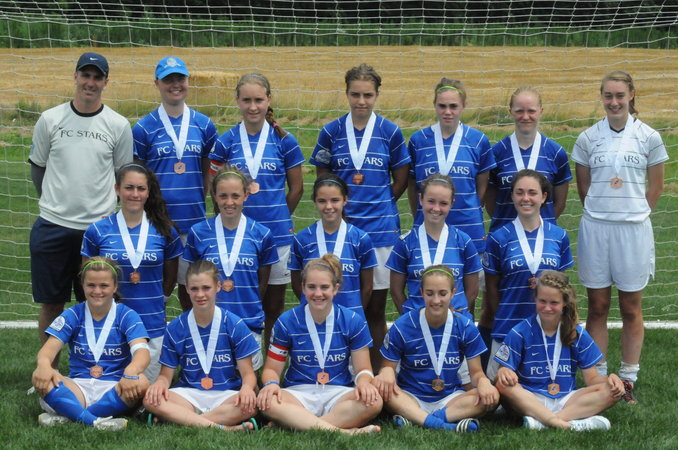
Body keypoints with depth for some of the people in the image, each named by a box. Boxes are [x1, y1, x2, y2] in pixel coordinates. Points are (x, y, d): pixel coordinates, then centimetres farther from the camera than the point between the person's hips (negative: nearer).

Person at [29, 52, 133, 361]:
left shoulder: (118, 125, 2)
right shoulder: (50, 119, 2)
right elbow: (37, 166, 13)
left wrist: (107, 210, 7)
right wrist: (55, 203, 13)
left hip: (99, 228, 0)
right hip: (53, 226, 0)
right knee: (51, 304, 6)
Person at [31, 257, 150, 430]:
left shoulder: (127, 316, 1)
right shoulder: (72, 315, 6)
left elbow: (142, 351, -14)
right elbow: (51, 346, -7)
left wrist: (131, 371, -39)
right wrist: (43, 363, -34)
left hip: (114, 390, -1)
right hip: (78, 387, 1)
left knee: (141, 382, -35)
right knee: (41, 378, -27)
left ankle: (68, 415, -28)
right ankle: (95, 421, -39)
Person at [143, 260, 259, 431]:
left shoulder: (235, 325, 1)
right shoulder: (175, 328, 5)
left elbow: (247, 373, 0)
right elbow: (167, 374, 7)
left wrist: (247, 388, -24)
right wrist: (160, 383, -18)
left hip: (226, 396, -1)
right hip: (189, 395, 1)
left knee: (249, 404, -35)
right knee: (151, 399, -29)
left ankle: (181, 419, -26)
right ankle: (222, 428, -36)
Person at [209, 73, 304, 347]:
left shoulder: (284, 141, 0)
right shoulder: (226, 142, 2)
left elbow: (296, 188, 8)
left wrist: (276, 217, 10)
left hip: (277, 235, 0)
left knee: (274, 308, 8)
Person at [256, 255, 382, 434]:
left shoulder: (353, 322, 3)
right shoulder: (286, 322, 2)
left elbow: (363, 369, 6)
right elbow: (272, 369, 5)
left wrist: (363, 383, -19)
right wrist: (271, 384, -20)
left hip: (339, 394, 1)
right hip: (299, 394, 0)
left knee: (373, 401, -33)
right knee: (266, 401, -35)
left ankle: (294, 424, -32)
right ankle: (343, 431, -41)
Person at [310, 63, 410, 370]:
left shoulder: (391, 132, 1)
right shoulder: (331, 132, 3)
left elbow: (401, 181, 9)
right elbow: (322, 179, 11)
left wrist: (378, 206, 4)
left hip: (380, 229, 0)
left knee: (376, 307, 4)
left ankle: (375, 374, 13)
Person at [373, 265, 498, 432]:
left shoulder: (466, 328, -2)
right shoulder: (402, 326, -6)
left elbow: (476, 372, 2)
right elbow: (388, 367, -2)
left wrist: (482, 381, -24)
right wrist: (387, 372, -28)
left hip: (451, 398, 2)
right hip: (411, 398, -2)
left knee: (491, 397, -27)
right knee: (377, 386, -33)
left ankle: (414, 418, -34)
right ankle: (437, 423, -45)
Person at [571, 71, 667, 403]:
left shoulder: (649, 137, 0)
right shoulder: (588, 138, 3)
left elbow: (656, 186, 7)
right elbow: (583, 186, 11)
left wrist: (634, 214, 4)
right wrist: (604, 212, 5)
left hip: (634, 229, -1)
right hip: (595, 229, 1)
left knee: (631, 309, 6)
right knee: (597, 307, 6)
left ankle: (628, 379, 15)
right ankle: (597, 376, 14)